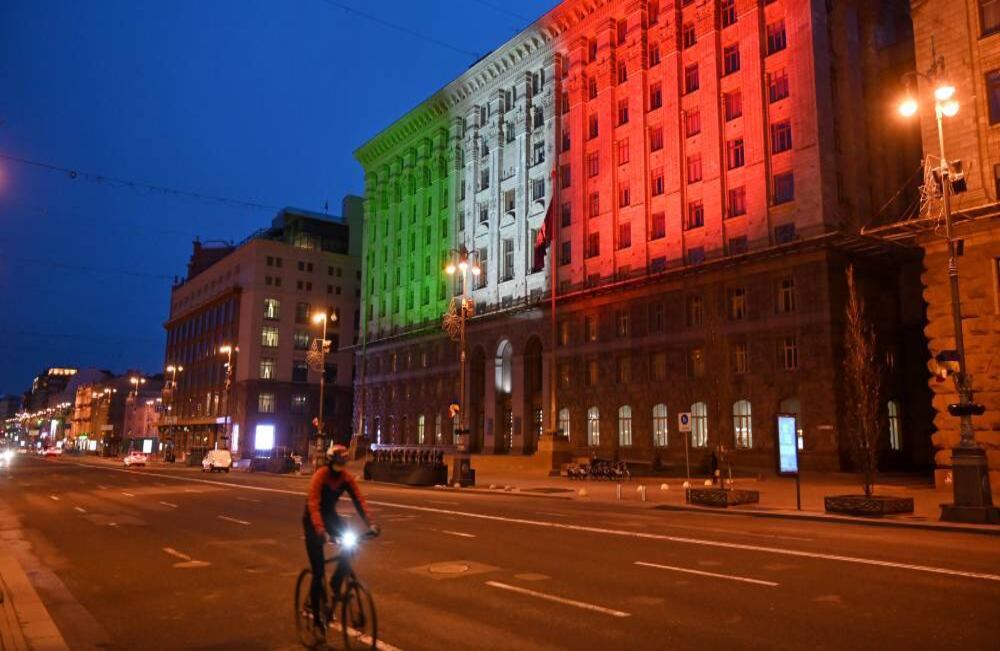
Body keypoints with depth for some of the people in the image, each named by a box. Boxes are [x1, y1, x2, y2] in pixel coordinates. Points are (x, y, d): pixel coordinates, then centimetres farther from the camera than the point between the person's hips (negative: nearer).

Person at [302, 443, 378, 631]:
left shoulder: (347, 478, -12)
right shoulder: (320, 476, -27)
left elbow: (359, 501, -17)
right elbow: (314, 504, -37)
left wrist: (371, 524, -30)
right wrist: (320, 530, -50)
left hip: (330, 515, 5)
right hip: (312, 519, -5)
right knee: (318, 570, -8)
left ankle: (335, 586, 1)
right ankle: (317, 615, 7)